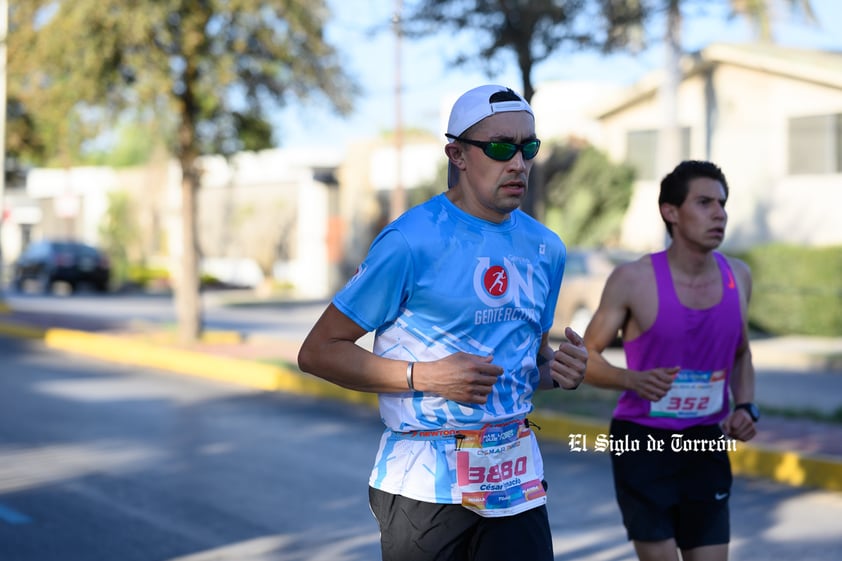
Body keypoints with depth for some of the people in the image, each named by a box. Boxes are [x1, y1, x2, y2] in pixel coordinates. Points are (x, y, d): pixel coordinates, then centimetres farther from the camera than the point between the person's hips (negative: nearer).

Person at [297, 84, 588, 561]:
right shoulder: (412, 240, -12)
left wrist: (558, 371, -1)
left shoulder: (546, 249, 8)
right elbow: (317, 351, -10)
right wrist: (425, 375, -19)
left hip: (516, 481, 5)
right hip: (426, 482, -5)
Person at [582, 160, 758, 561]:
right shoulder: (633, 279, -12)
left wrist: (745, 407, 0)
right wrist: (634, 380, -25)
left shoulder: (737, 276, 3)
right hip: (642, 442, -4)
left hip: (706, 446, 4)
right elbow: (587, 357, -5)